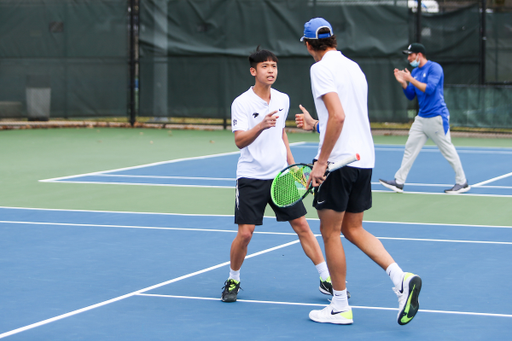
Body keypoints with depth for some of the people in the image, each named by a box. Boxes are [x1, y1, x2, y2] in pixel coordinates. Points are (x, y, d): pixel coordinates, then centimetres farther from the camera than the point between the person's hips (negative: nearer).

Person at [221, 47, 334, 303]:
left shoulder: (283, 100, 6)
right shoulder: (241, 103, -10)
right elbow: (239, 141, -22)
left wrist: (291, 163, 20)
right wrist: (261, 126, -38)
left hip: (280, 175, 4)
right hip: (251, 178, -4)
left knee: (302, 227, 2)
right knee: (245, 234, -7)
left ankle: (327, 281, 7)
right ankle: (233, 280, 16)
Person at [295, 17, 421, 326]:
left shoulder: (322, 68, -10)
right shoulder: (353, 67, 15)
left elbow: (338, 116, -22)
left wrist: (321, 161, -19)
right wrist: (315, 125, 34)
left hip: (339, 161, -8)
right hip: (364, 159, 8)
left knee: (331, 232, 3)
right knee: (353, 229, 15)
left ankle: (340, 308, 9)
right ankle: (401, 278, -2)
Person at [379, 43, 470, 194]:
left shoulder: (434, 68, -10)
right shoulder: (415, 71, 13)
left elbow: (429, 89, -22)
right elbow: (411, 96, 15)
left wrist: (411, 79, -19)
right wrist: (403, 82, -1)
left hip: (436, 118, -8)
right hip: (421, 118, 8)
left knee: (448, 150, -2)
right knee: (410, 148, 4)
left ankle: (462, 183, 8)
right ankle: (399, 182, 5)